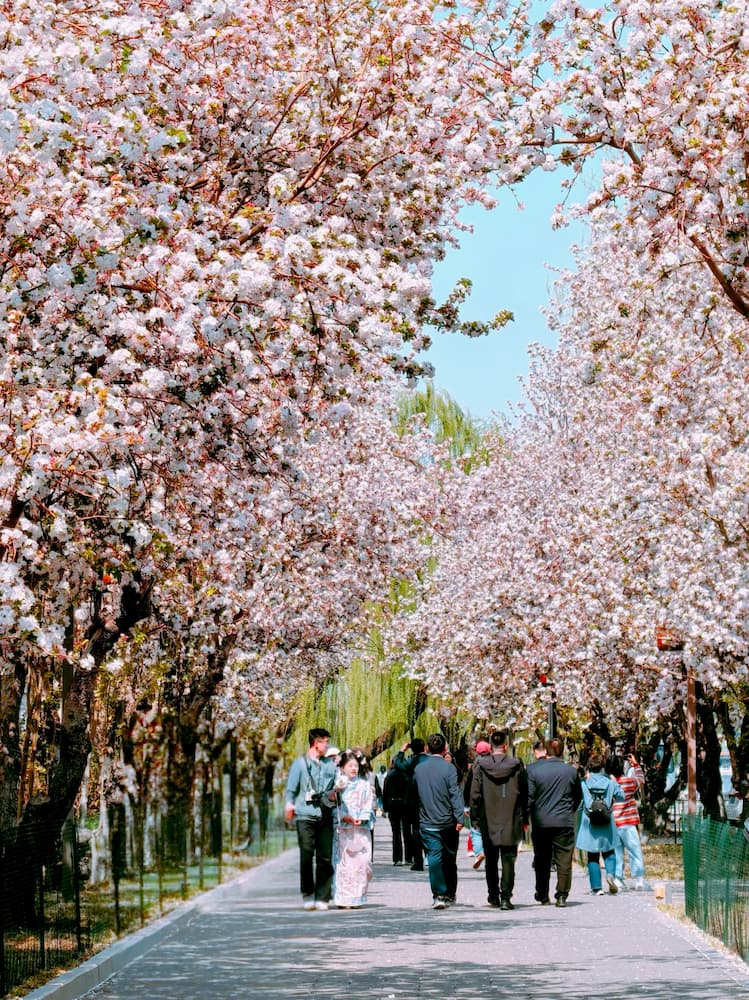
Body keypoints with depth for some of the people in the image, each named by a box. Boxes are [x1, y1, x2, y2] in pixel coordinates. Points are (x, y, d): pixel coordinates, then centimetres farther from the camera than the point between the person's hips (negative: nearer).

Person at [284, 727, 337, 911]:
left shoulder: (330, 765, 16)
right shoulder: (300, 764, 6)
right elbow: (291, 789, 6)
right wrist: (289, 806, -4)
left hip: (326, 817, 3)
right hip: (306, 816, -3)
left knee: (325, 857, -2)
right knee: (307, 857, -4)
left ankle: (322, 897, 2)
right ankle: (307, 895, 6)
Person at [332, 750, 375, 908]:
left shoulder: (364, 784, 12)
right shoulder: (338, 784, 6)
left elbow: (369, 805, 8)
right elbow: (335, 806, 1)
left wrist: (361, 818, -9)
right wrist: (346, 817, -13)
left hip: (361, 828, 2)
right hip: (343, 830, -2)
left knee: (361, 862, -5)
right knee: (344, 863, -8)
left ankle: (357, 898, 1)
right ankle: (344, 899, -5)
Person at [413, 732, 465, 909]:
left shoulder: (418, 769, 3)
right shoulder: (448, 768, -10)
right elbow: (455, 794, -13)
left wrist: (418, 817, 21)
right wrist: (459, 818, -12)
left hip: (427, 823, 2)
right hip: (447, 822, -2)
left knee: (434, 858, 0)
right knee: (450, 859, 13)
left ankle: (438, 895, -9)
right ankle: (450, 894, 21)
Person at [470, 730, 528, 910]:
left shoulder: (480, 765, -5)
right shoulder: (516, 765, -4)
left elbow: (475, 793, -2)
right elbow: (524, 795, 2)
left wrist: (474, 817, 6)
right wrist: (524, 819, 11)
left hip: (488, 821, 1)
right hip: (511, 821, -1)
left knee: (491, 859, 15)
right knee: (508, 859, 1)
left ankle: (493, 896, 22)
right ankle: (506, 897, -8)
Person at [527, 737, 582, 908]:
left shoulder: (533, 770, -4)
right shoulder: (571, 771, 1)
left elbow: (528, 797, -5)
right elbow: (578, 796, 12)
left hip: (540, 822, 0)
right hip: (564, 822, 0)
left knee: (542, 861, 11)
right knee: (564, 860, 4)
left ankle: (543, 896, 17)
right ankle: (562, 895, 1)